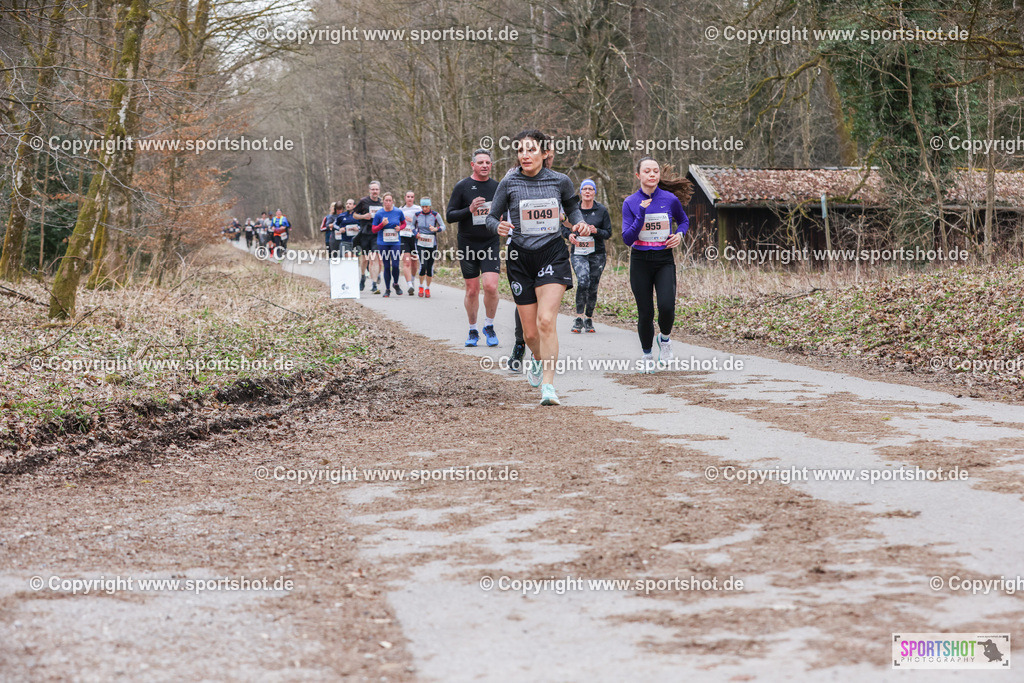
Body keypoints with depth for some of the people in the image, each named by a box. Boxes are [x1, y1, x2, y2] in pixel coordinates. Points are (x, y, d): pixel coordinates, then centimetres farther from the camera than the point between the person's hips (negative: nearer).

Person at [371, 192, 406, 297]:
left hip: (395, 242, 0)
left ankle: (396, 284, 17)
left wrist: (400, 228, -4)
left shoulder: (398, 212, 1)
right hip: (383, 243, 0)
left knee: (395, 265, -10)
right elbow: (374, 229, 2)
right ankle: (387, 289, 13)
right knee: (386, 267, 1)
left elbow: (404, 223, 18)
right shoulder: (379, 214, -2)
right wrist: (382, 224, -14)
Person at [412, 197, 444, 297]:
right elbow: (413, 226, 17)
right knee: (423, 265, -15)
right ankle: (421, 287, 6)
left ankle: (428, 288, 19)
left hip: (432, 244, 0)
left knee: (430, 267, 2)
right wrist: (416, 234, -3)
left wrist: (436, 229, -19)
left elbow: (443, 227, 1)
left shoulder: (435, 215, -3)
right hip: (420, 244, 0)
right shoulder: (417, 215, 2)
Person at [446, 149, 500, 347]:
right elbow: (449, 216, -4)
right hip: (468, 245, -1)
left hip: (491, 243, 1)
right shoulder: (462, 186, -1)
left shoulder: (497, 187, 6)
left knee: (491, 286, -14)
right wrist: (469, 209, -20)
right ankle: (473, 331, 20)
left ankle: (489, 326, 6)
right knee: (472, 290, 5)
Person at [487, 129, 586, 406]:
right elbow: (491, 217, 5)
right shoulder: (509, 183, -3)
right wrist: (499, 227, -17)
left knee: (546, 320, -20)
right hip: (520, 258, 1)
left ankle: (548, 384, -16)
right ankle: (538, 360, 41)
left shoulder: (560, 181, 0)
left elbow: (571, 206, 20)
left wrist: (579, 223, 0)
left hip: (553, 253, -1)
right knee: (530, 332, 6)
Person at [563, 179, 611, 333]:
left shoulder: (601, 210, 3)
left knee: (593, 287, 3)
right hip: (578, 253, -1)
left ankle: (589, 320, 21)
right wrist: (569, 234, -6)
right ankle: (579, 318, -16)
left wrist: (595, 231, -15)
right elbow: (563, 226, 16)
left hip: (597, 254, 1)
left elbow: (608, 233, 5)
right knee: (583, 281, -23)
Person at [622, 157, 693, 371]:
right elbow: (628, 239, -10)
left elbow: (684, 221, 19)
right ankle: (647, 354, 24)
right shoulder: (630, 203, -3)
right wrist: (641, 214, -20)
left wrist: (679, 234, -2)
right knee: (645, 313, 1)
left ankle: (665, 338, 15)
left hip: (664, 260, 0)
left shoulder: (670, 199, -1)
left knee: (667, 307, -17)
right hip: (640, 261, 0)